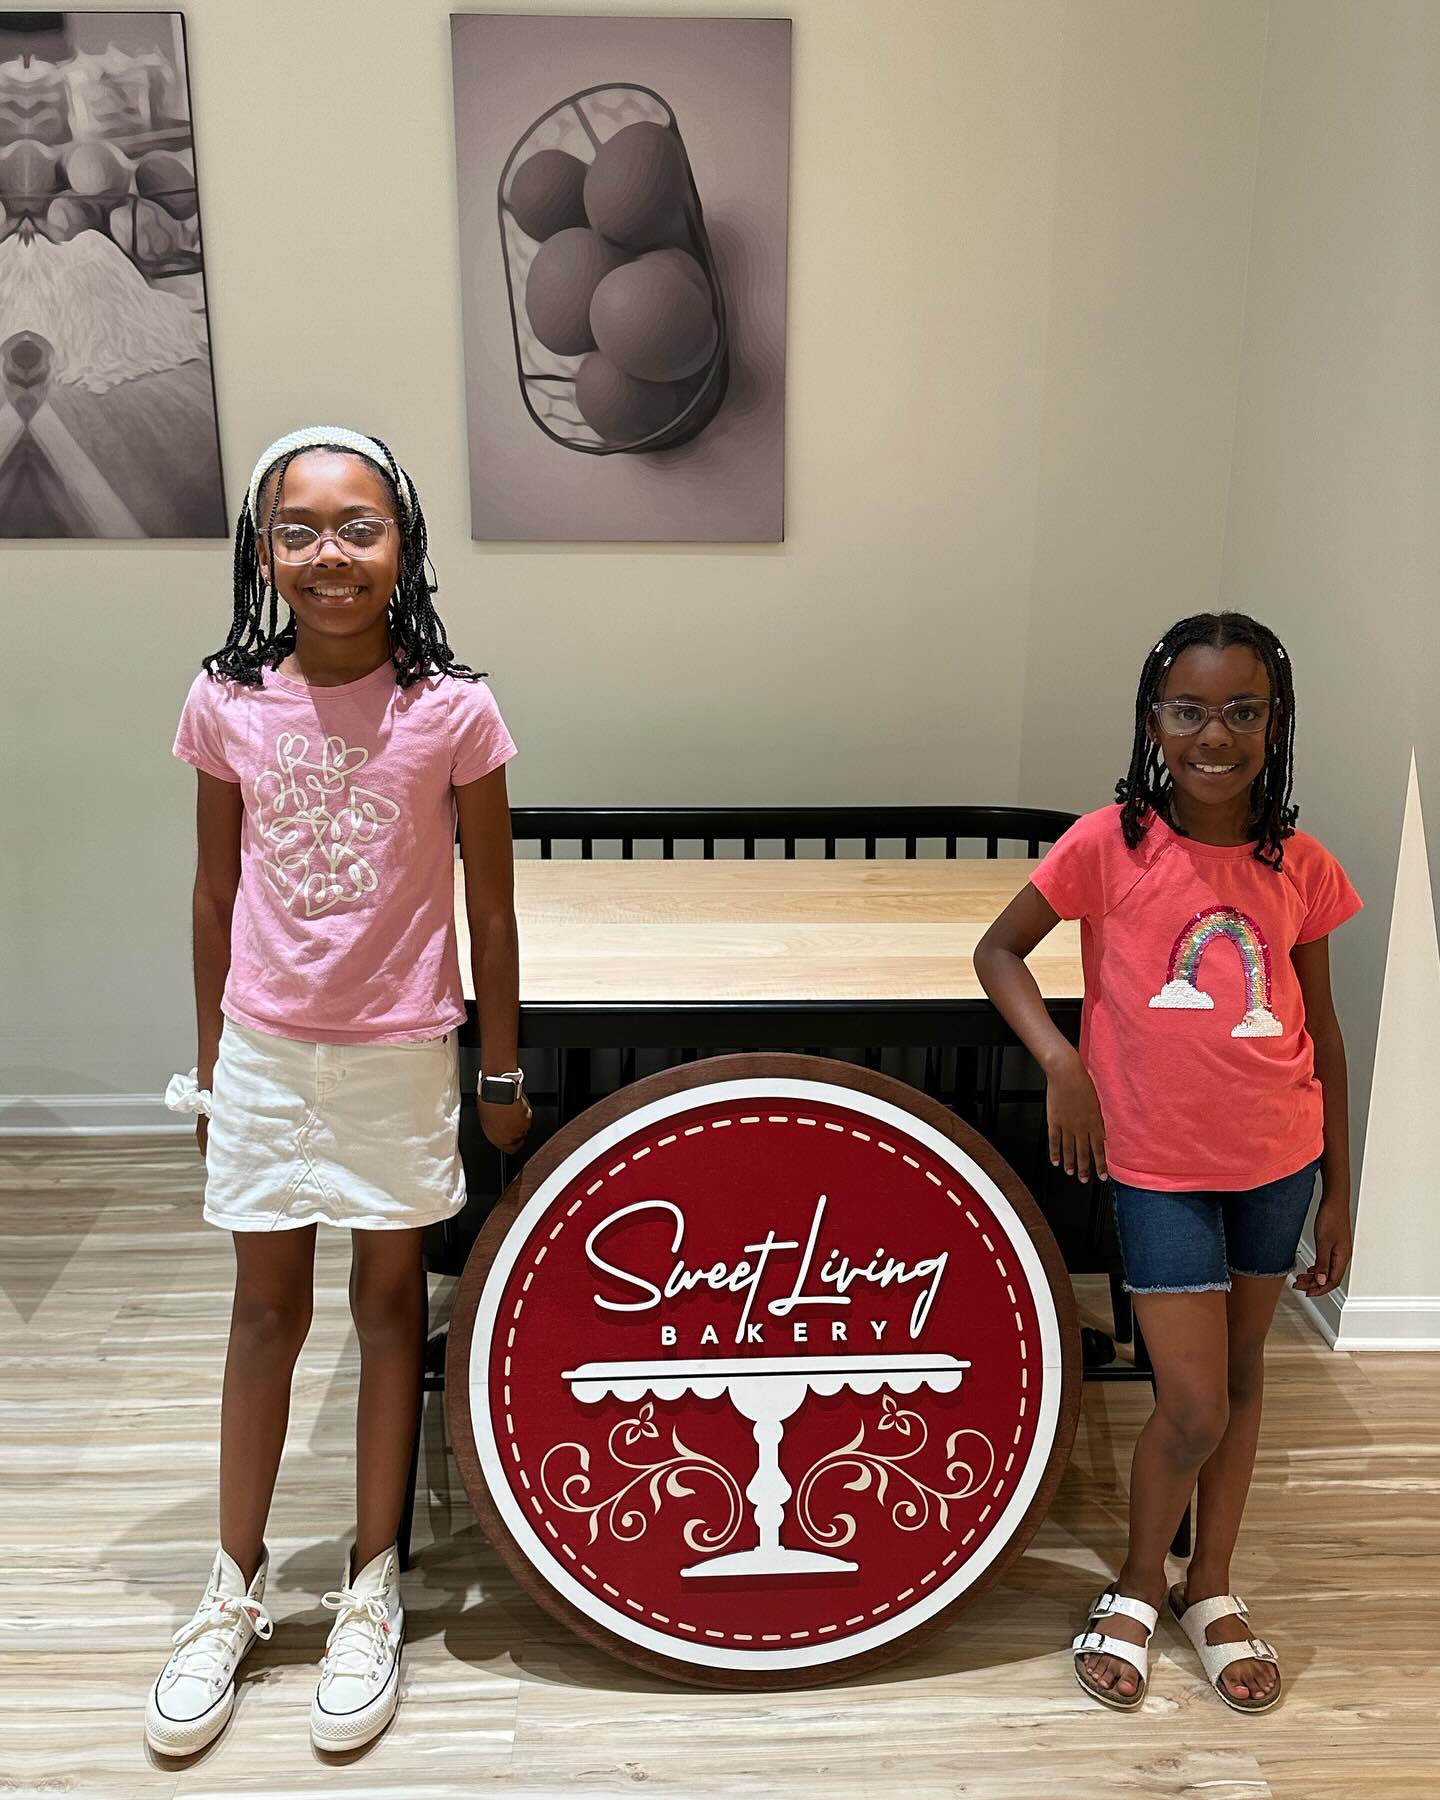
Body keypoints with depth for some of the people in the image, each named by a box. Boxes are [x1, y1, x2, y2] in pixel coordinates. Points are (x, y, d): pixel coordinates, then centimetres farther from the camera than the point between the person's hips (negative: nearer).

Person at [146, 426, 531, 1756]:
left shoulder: (453, 711, -12)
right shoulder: (228, 703, -6)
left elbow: (489, 903, -5)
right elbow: (216, 890, 4)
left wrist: (504, 1073, -1)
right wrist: (209, 1055, 8)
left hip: (401, 1055, -2)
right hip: (264, 1050, 2)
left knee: (389, 1304, 12)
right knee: (266, 1309, 15)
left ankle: (372, 1591, 31)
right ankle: (237, 1587, 34)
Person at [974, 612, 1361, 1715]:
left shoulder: (1300, 867, -3)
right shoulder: (1112, 844, -12)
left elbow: (1320, 1026, 6)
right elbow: (999, 948, -3)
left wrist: (1338, 1188, 9)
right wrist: (1061, 1062, -18)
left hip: (1278, 1156, 4)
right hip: (1159, 1160, -3)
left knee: (1242, 1372, 16)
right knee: (1194, 1407, 0)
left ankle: (1212, 1591, 37)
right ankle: (1138, 1588, 28)